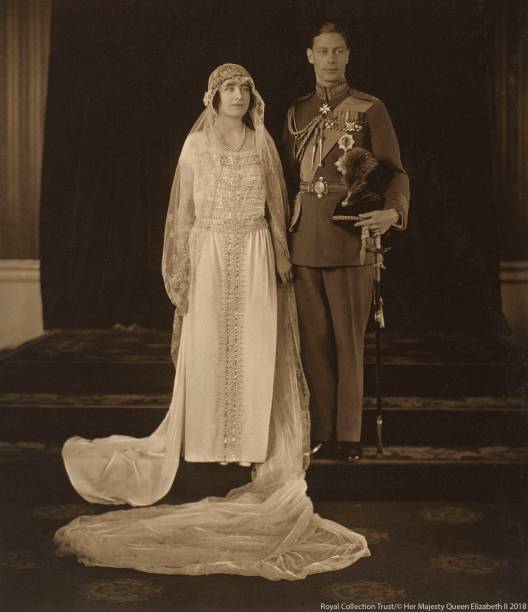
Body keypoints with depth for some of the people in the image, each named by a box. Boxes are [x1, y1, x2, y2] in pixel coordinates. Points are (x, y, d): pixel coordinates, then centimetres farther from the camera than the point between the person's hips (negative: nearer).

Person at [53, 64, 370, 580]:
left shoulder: (263, 143, 8)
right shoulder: (196, 145, 4)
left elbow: (276, 207, 10)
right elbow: (184, 212, 3)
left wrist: (282, 263, 3)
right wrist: (181, 272, -3)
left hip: (255, 257, 1)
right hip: (210, 254, -1)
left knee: (256, 350, -1)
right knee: (206, 349, 0)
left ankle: (256, 445, 7)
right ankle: (207, 441, 11)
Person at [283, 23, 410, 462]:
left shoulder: (370, 109, 2)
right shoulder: (296, 113, 14)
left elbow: (395, 171, -2)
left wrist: (393, 211, -22)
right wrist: (281, 235, 11)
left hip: (350, 240, -4)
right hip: (304, 242, 4)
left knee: (348, 341, 0)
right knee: (314, 340, 6)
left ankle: (348, 435, 9)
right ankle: (321, 431, 14)